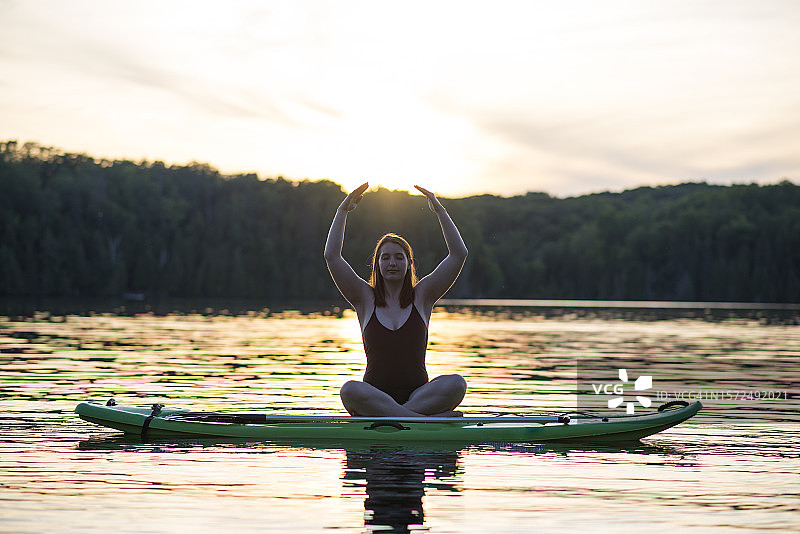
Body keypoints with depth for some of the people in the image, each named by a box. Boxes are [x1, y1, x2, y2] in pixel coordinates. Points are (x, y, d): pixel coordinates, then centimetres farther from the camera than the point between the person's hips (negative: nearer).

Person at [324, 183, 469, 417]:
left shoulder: (421, 296, 9)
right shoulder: (366, 298, 9)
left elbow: (459, 254, 2)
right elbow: (332, 256, 0)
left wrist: (440, 211, -2)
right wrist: (343, 211, -1)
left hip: (418, 394, 1)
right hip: (375, 394, -1)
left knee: (456, 384, -30)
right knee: (350, 390, -36)